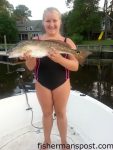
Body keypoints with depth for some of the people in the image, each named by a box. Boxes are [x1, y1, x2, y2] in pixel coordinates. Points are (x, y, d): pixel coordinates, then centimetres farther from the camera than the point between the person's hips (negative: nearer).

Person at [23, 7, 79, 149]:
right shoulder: (36, 41, -7)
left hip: (62, 84, -1)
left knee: (61, 113, 14)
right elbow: (31, 67, -5)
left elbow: (75, 66, -13)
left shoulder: (67, 42, -10)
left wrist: (59, 59, -30)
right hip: (42, 84, 1)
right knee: (47, 113, 17)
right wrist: (30, 58, -28)